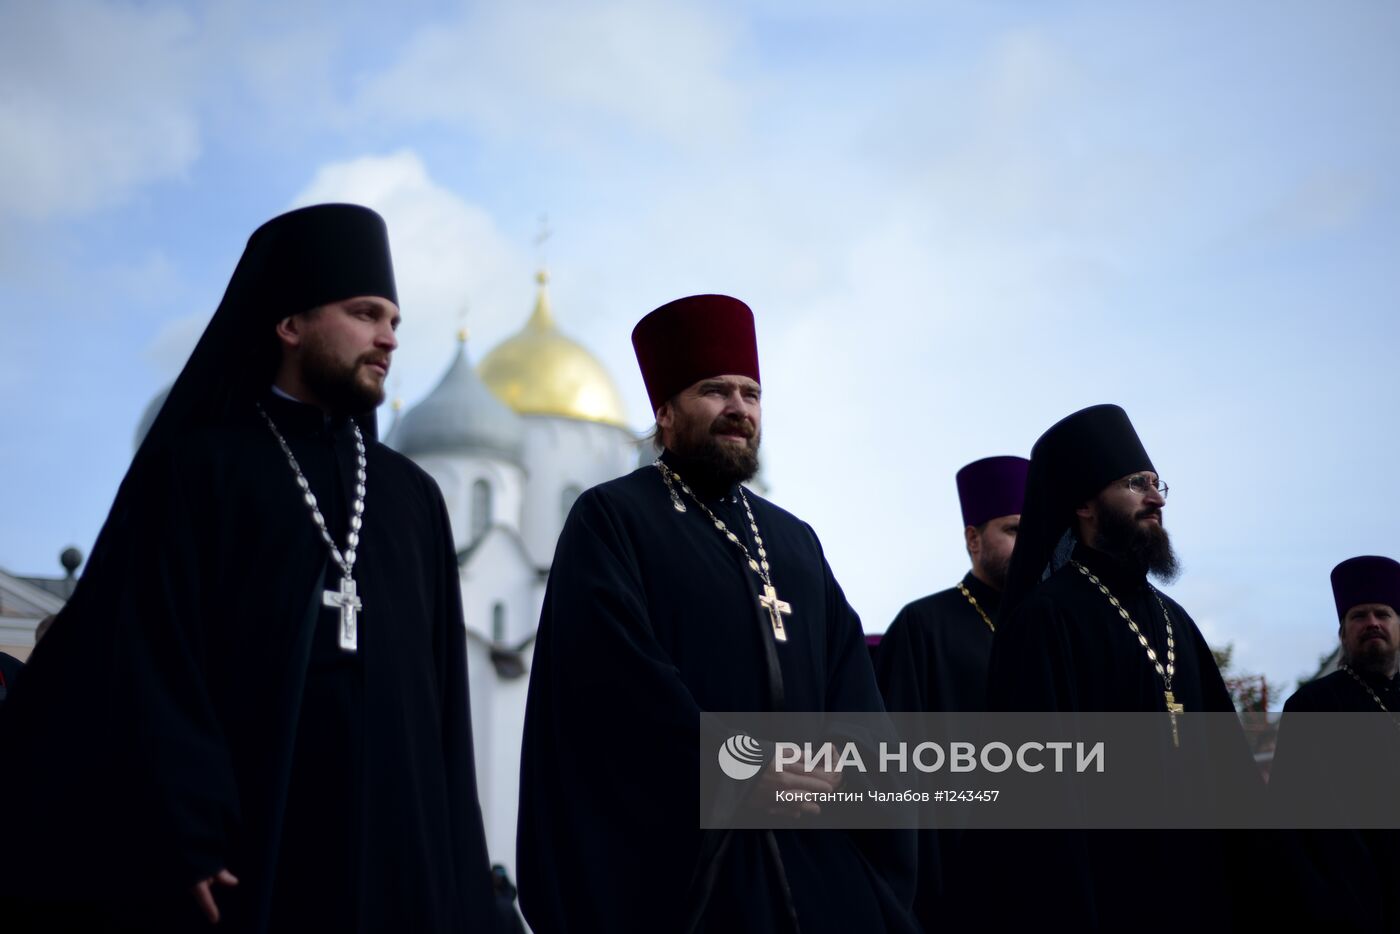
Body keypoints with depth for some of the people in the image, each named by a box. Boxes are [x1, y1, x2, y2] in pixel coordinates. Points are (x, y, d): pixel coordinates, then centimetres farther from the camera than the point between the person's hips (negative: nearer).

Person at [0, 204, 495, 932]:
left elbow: (440, 703, 13)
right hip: (241, 857, -4)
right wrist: (183, 850, -18)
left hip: (395, 858, 4)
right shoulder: (192, 469, 3)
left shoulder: (412, 499, 16)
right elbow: (140, 667, -7)